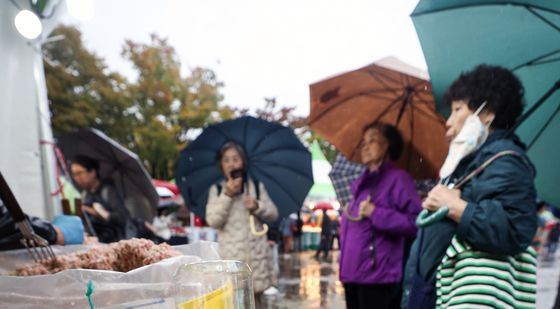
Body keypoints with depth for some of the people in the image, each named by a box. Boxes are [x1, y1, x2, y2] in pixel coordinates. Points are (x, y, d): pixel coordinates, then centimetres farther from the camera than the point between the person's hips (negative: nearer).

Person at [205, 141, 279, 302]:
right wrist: (227, 195, -13)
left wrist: (257, 206, -11)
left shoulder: (257, 186, 8)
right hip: (230, 254, -1)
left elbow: (273, 214, 9)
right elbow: (213, 221, -6)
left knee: (255, 298, 6)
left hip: (256, 252, 2)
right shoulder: (216, 190, 4)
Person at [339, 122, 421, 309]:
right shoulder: (362, 183, 18)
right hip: (354, 273, 8)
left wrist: (375, 213, -18)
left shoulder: (397, 178, -5)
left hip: (379, 276, -8)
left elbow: (416, 222, -15)